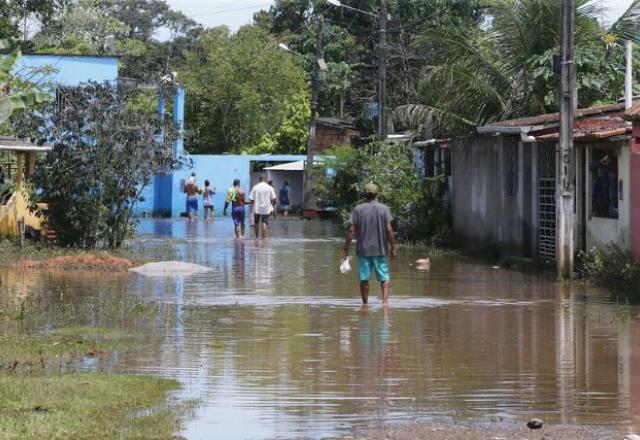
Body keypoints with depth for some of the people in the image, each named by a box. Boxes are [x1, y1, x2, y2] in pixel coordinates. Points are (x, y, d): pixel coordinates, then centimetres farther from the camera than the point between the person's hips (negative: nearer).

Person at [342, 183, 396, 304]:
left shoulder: (357, 210, -1)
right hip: (380, 249, 0)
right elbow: (389, 230, -6)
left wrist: (346, 249, 1)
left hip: (363, 250, 0)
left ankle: (365, 303, 12)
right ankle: (385, 299, -13)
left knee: (364, 278, 7)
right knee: (384, 277, 4)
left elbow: (351, 231, -4)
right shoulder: (383, 209, -1)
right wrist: (392, 248, 2)